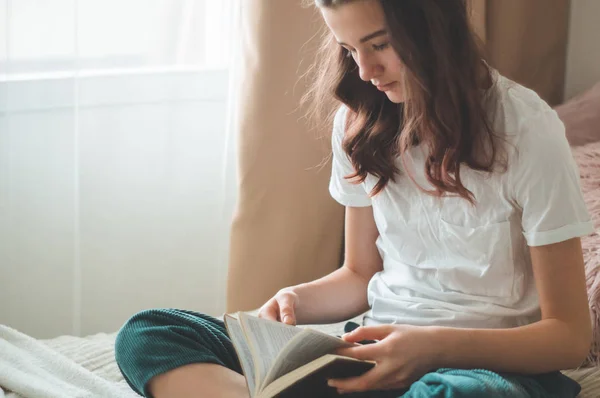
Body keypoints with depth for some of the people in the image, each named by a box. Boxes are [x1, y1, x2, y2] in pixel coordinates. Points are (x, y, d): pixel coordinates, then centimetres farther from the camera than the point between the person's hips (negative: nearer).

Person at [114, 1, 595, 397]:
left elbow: (570, 335, -9)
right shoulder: (359, 121, 7)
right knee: (146, 334, -14)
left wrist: (441, 345, -24)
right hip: (378, 350, 5)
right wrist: (296, 300, -5)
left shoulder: (527, 128, -10)